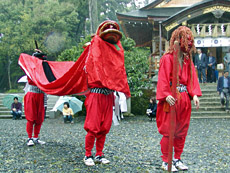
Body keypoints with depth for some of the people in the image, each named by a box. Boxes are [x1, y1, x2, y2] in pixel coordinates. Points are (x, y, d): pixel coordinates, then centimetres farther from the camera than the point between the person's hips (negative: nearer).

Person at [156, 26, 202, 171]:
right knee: (168, 131, -2)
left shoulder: (188, 60, 13)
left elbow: (192, 78, 8)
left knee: (182, 131, 12)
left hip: (184, 98, 7)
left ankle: (177, 159, 24)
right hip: (171, 98, -7)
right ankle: (166, 161, 8)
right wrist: (166, 95, -26)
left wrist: (194, 94, -5)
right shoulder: (167, 58, -7)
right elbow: (163, 79, -14)